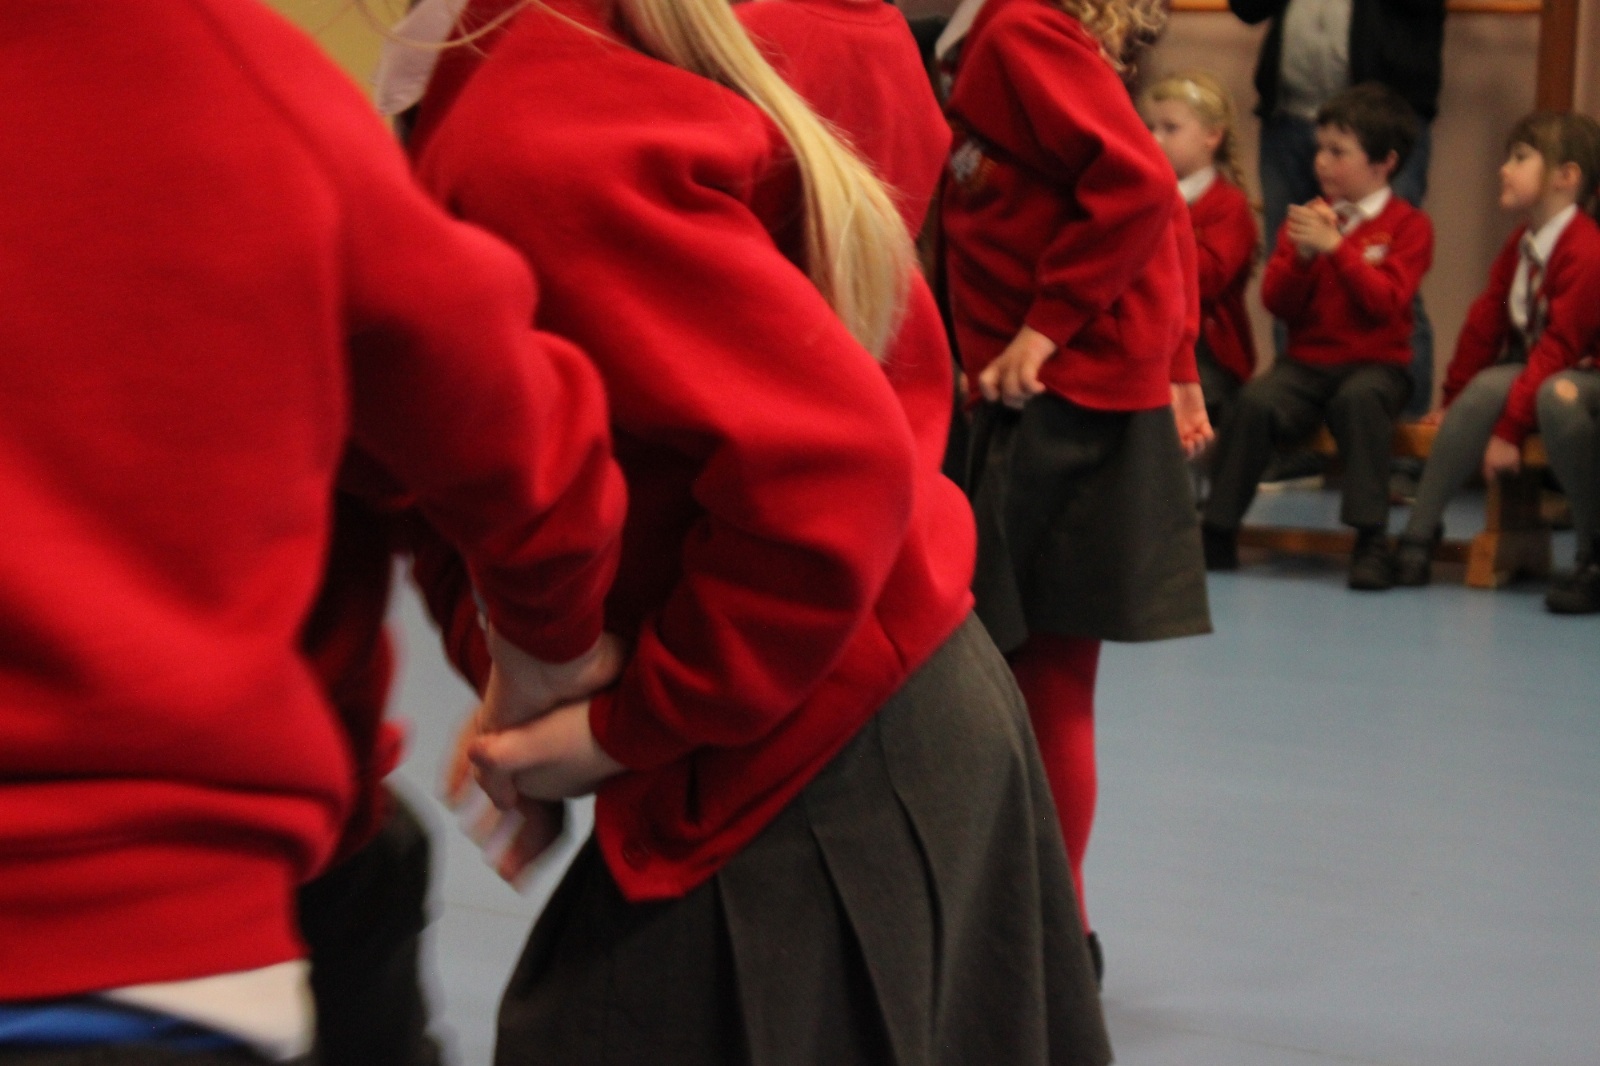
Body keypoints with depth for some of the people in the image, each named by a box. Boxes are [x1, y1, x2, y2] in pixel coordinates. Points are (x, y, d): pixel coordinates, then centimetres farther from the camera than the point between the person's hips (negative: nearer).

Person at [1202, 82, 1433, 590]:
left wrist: (1335, 247, -19)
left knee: (1359, 398, -37)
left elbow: (1386, 302, -12)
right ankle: (1218, 532, -19)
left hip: (1374, 364, -3)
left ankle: (1371, 539, -32)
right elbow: (1277, 302, 7)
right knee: (1256, 399, -28)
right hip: (1306, 362, 3)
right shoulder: (1310, 216, 13)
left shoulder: (1408, 225, 3)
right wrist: (1301, 255, -11)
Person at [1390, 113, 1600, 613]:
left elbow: (1556, 351, -25)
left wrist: (1509, 429, -25)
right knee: (1485, 388, -24)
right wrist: (1454, 399, 10)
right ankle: (1419, 534, -21)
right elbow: (1487, 318, 8)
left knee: (1556, 396, -39)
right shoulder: (1522, 244, 5)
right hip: (1530, 368, 7)